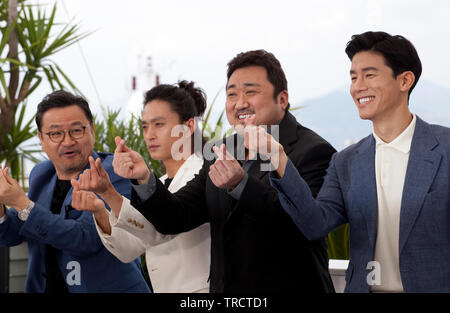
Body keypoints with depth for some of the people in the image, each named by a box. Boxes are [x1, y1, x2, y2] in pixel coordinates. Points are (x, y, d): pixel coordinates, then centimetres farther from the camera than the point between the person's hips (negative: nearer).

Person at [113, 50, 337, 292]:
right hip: (222, 288, 6)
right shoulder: (221, 154, 7)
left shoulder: (313, 152, -14)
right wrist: (144, 178, -16)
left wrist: (240, 185, -36)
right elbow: (175, 219, 1)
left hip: (288, 287, -6)